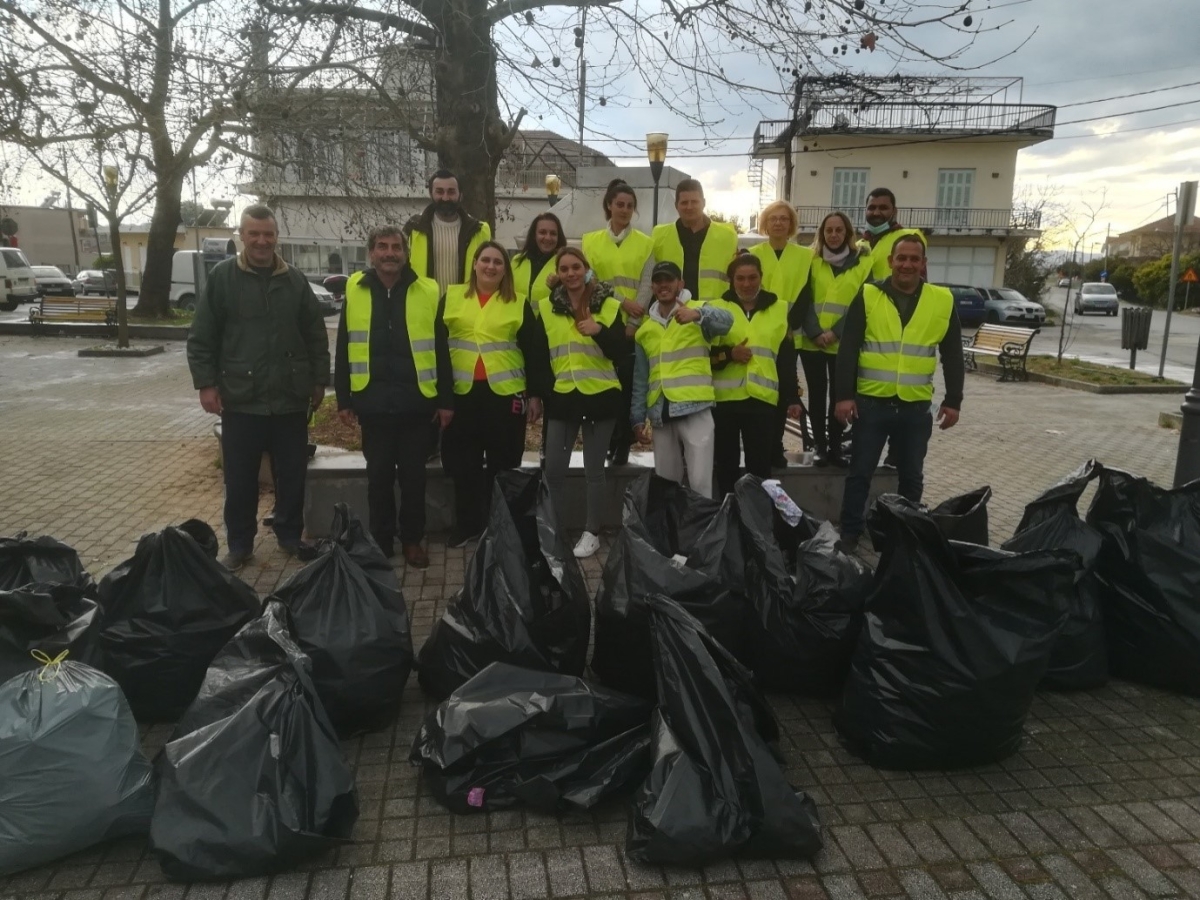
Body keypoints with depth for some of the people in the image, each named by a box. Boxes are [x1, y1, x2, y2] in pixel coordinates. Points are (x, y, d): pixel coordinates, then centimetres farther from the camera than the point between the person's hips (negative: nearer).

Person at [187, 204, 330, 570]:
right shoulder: (222, 277, -1)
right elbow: (201, 337, -1)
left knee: (292, 474, 11)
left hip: (290, 399, 2)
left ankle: (290, 535, 28)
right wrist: (206, 383, -7)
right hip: (240, 399, -2)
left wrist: (319, 380, 6)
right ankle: (239, 544, 21)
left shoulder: (295, 280, 6)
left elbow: (316, 336, 10)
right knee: (240, 479, 7)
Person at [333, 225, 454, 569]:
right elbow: (344, 350, 6)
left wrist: (446, 400, 0)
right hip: (373, 402, 1)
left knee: (413, 476, 9)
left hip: (416, 402, -1)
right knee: (379, 476, 11)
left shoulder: (428, 291, -1)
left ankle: (412, 540, 24)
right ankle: (380, 541, 24)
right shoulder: (354, 290, 3)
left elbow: (440, 350, 2)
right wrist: (344, 399, 3)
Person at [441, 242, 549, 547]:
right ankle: (466, 526, 18)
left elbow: (534, 351, 4)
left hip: (506, 393, -1)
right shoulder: (451, 297, 7)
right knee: (463, 463, 5)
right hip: (462, 393, 1)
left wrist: (535, 394, -1)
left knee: (502, 464, 5)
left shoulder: (519, 304, 5)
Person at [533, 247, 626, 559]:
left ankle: (592, 532, 20)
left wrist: (599, 330, -21)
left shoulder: (609, 305, -2)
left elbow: (620, 352, -5)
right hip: (561, 397, 2)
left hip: (600, 396, -2)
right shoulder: (546, 307, 5)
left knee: (594, 470, 6)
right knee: (553, 470, 3)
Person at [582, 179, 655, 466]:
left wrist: (632, 323, -12)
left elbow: (647, 286, -1)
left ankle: (622, 445, 6)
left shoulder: (645, 243, 7)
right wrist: (621, 301, -11)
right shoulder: (591, 241, 10)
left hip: (633, 326, -1)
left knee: (628, 383, -2)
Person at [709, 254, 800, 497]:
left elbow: (787, 359, 11)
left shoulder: (780, 308, 11)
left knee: (760, 466, 3)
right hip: (725, 398, 0)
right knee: (726, 465, 6)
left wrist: (793, 397, 7)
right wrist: (728, 354, -12)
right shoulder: (717, 308, 7)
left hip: (763, 398, 0)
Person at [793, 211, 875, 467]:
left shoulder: (863, 263, 4)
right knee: (817, 393, 3)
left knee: (838, 394, 2)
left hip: (844, 343, 0)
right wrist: (815, 332, -13)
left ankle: (835, 446, 11)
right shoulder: (812, 261, 7)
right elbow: (804, 300, 1)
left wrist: (836, 332, -13)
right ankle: (819, 445, 11)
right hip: (811, 341, 1)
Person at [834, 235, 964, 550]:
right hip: (870, 402, -1)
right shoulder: (868, 296, -1)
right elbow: (848, 350, -4)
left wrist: (953, 401, 4)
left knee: (911, 477, 14)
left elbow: (953, 356, 8)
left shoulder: (943, 300, 4)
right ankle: (849, 534, 18)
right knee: (860, 473, 6)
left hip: (916, 407, 2)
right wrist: (844, 394, -10)